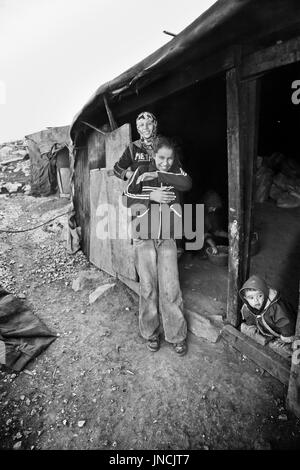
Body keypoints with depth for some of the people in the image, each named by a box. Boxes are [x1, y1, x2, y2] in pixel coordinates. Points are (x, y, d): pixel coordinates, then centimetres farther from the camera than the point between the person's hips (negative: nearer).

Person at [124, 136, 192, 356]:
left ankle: (177, 336, 17)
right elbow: (128, 197, -5)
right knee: (148, 287, 6)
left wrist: (158, 175, -16)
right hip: (144, 237, 0)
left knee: (170, 287, -1)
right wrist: (152, 196, -17)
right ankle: (150, 333, 25)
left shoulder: (176, 171, 8)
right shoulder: (143, 170, 4)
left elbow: (187, 184, -14)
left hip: (167, 238, 1)